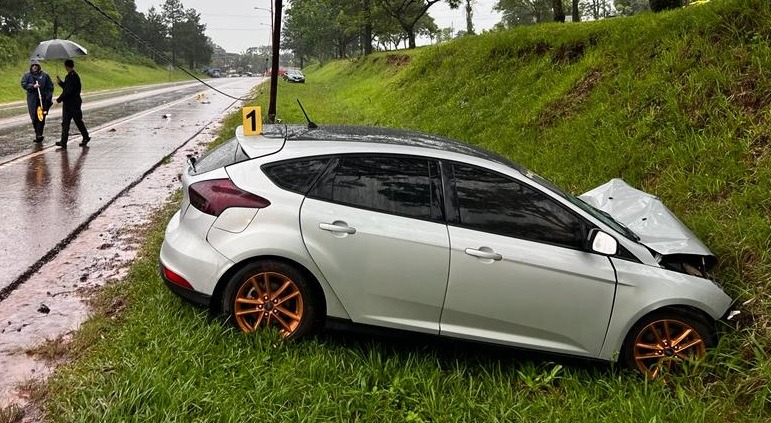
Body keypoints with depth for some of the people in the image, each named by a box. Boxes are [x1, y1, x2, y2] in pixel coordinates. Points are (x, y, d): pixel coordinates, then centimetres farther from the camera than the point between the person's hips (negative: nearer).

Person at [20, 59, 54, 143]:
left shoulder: (44, 75, 5)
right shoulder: (27, 75, 8)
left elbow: (50, 87, 6)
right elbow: (24, 84, -2)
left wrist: (48, 97, -2)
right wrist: (33, 86, -18)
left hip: (43, 99, -2)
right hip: (32, 100, 2)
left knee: (41, 117, -9)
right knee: (34, 118, 4)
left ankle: (39, 135, -7)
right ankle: (38, 134, 17)